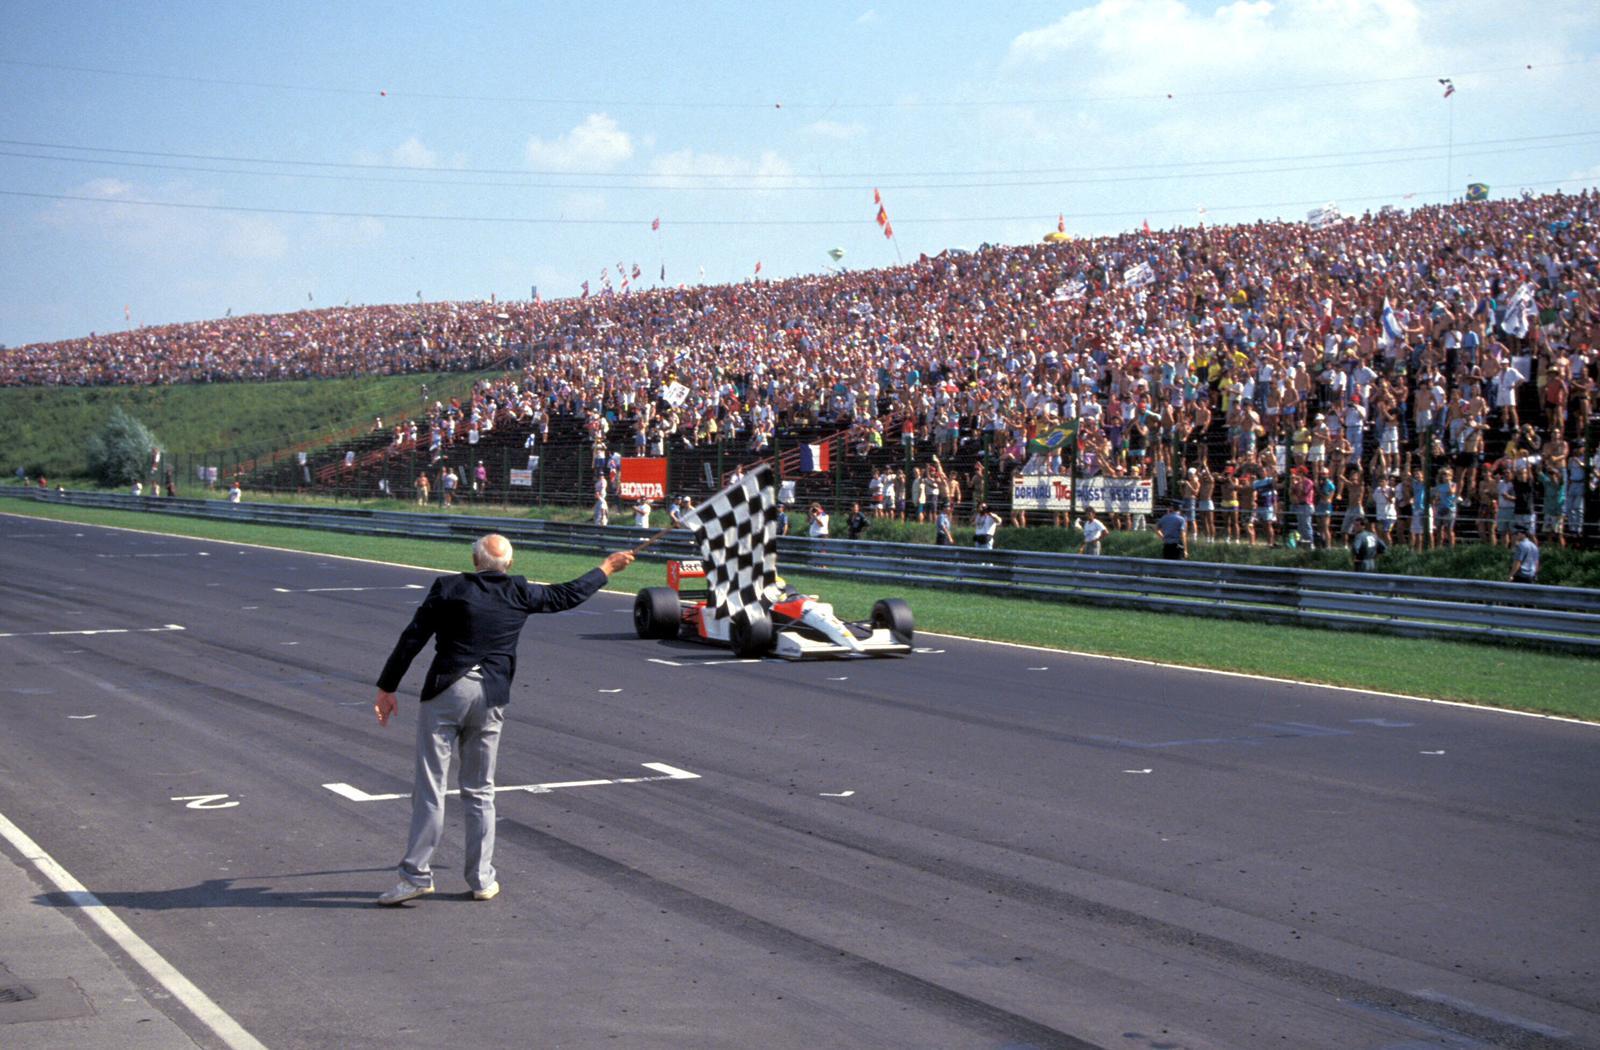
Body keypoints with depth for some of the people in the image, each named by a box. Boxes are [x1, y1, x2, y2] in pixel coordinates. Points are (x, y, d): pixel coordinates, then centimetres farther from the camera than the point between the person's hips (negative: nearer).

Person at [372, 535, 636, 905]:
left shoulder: (448, 588, -2)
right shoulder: (519, 594, 5)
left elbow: (412, 639, -2)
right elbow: (568, 594, 20)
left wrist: (387, 688, 4)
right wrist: (606, 569, 36)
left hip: (445, 691, -3)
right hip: (490, 699, 3)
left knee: (430, 787, -1)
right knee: (479, 792, 12)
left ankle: (416, 873, -2)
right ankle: (482, 879, 15)